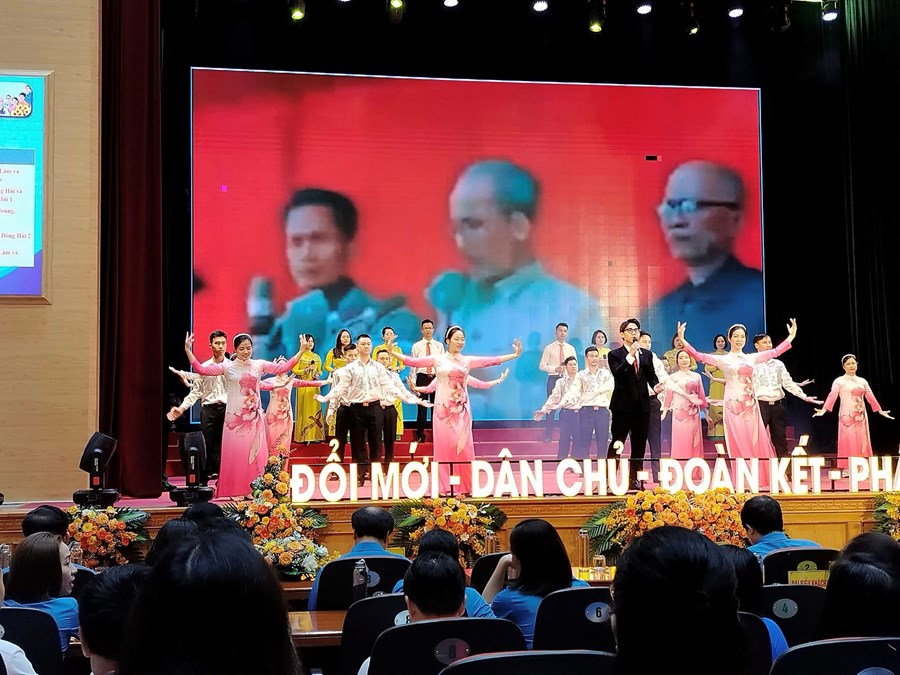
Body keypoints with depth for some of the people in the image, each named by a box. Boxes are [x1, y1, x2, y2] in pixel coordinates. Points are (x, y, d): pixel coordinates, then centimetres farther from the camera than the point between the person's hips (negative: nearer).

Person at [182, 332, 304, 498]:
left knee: (255, 453, 4)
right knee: (235, 454, 1)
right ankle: (236, 491, 7)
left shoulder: (259, 365, 5)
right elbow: (201, 369, -8)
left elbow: (283, 367, 0)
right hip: (235, 416, -2)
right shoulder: (227, 367, 0)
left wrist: (301, 351, -7)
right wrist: (187, 350, -17)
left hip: (254, 417, 2)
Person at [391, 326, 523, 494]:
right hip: (443, 408, -1)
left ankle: (467, 488, 7)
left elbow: (492, 360, 4)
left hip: (461, 409, 1)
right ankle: (443, 488, 5)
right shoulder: (437, 359, 3)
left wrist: (515, 355, 0)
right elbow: (413, 361, -1)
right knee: (443, 446, 0)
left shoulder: (468, 360, 8)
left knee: (464, 447, 1)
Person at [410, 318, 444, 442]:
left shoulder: (439, 346, 6)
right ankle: (420, 435, 11)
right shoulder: (416, 346, 2)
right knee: (422, 407, 2)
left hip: (437, 378, 1)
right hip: (422, 378, -1)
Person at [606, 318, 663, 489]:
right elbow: (617, 374, -18)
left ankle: (634, 479, 17)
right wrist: (630, 355, -25)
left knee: (639, 444, 9)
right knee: (616, 444, -3)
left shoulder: (647, 355, 13)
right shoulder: (615, 355, -2)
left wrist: (655, 385, -9)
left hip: (642, 405, 5)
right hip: (623, 405, -5)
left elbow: (651, 375, 13)